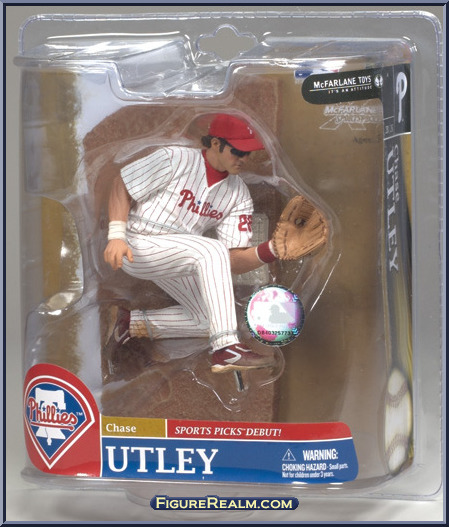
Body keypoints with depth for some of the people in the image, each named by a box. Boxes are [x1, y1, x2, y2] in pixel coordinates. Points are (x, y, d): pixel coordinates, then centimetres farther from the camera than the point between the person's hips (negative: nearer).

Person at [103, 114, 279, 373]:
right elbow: (122, 185, -8)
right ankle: (225, 349, -34)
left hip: (175, 259, 7)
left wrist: (270, 251, -29)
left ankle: (134, 323, 17)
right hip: (136, 248, -7)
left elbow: (233, 262, -9)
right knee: (212, 249, -30)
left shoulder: (239, 195, -1)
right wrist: (117, 236, -21)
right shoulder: (174, 159, -14)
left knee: (209, 320, 1)